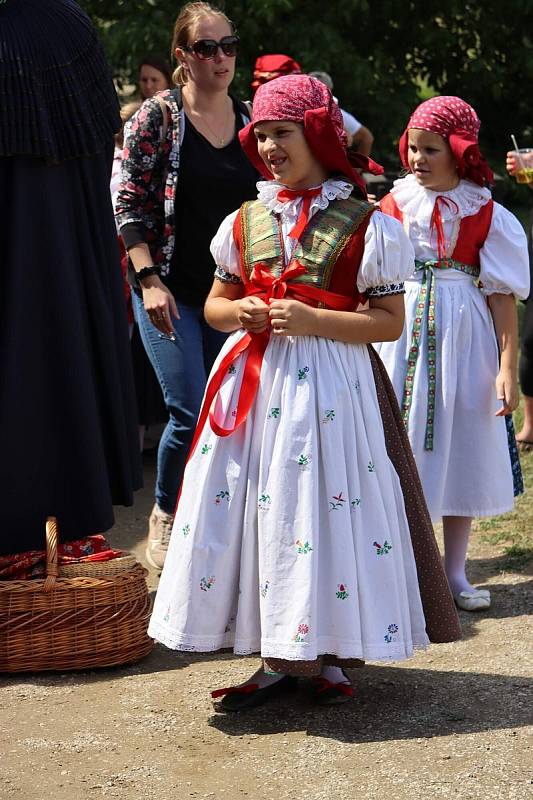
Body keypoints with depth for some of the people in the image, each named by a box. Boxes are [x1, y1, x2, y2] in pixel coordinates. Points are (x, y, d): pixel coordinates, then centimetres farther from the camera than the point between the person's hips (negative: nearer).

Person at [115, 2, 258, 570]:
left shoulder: (249, 119, 8)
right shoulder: (157, 116, -5)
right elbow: (129, 203, -7)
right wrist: (149, 279, -14)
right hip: (171, 291, -4)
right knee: (191, 414, -12)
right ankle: (165, 517, 12)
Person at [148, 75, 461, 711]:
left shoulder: (364, 226, -4)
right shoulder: (245, 222, 12)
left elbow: (390, 321, -6)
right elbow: (214, 305, 20)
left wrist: (313, 319, -18)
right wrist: (239, 312, -4)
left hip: (330, 385, -5)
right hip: (252, 382, 5)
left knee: (324, 509, -4)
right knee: (248, 509, 2)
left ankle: (331, 653, 11)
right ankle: (277, 658, 12)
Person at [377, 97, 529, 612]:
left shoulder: (485, 213, -2)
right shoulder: (393, 205, 3)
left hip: (461, 334, -1)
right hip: (402, 332, 1)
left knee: (458, 448, 6)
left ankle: (454, 573, 17)